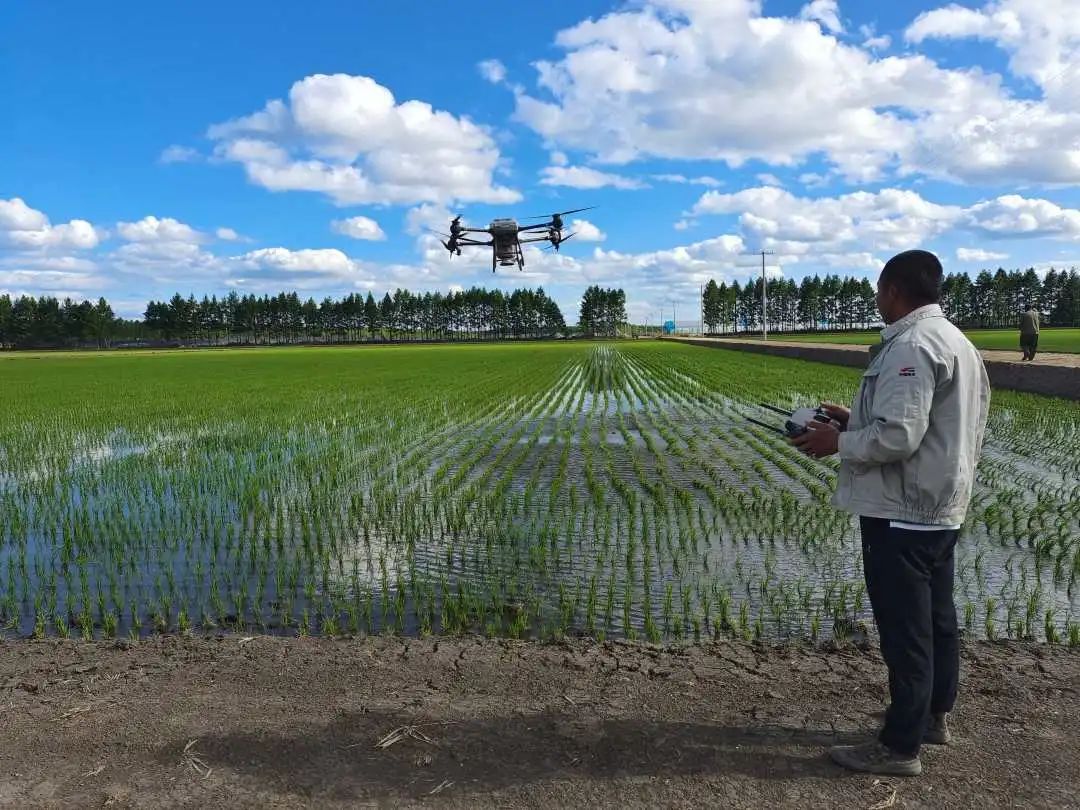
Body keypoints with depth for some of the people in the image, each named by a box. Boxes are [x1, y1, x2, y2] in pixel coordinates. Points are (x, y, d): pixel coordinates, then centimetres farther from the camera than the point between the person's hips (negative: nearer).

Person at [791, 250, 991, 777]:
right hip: (941, 507, 10)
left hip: (903, 513, -10)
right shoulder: (954, 340, 13)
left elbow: (897, 437, -27)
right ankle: (934, 716, 36)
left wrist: (838, 442, -12)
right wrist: (856, 421, 11)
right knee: (937, 618, 20)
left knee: (905, 630, -1)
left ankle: (899, 747, 11)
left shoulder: (911, 346, -20)